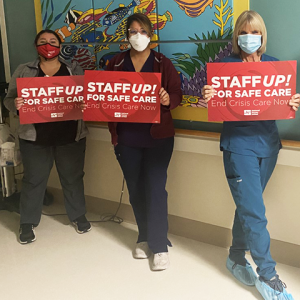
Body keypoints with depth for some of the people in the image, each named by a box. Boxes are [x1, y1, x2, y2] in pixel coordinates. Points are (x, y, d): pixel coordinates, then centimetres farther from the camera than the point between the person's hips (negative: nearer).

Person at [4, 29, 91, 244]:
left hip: (71, 136, 1)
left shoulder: (75, 71, 5)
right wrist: (16, 104, -22)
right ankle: (28, 222, 22)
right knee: (34, 180, 8)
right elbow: (9, 100, 2)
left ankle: (78, 215, 31)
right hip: (35, 137, -1)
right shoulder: (23, 72, 3)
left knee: (73, 177, 12)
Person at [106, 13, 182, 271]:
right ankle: (145, 238, 27)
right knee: (136, 190, 10)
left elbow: (177, 95, -1)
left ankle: (159, 246, 4)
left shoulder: (163, 63, 1)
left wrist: (169, 99, -24)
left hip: (158, 136, -2)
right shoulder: (116, 64, 7)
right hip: (127, 138, 3)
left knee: (155, 189, -6)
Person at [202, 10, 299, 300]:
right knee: (254, 211, -5)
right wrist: (206, 97, -29)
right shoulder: (226, 65, -3)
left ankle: (236, 256, 32)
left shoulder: (274, 65, 8)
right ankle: (267, 275, 6)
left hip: (267, 142, 4)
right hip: (238, 144, -4)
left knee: (248, 206, 14)